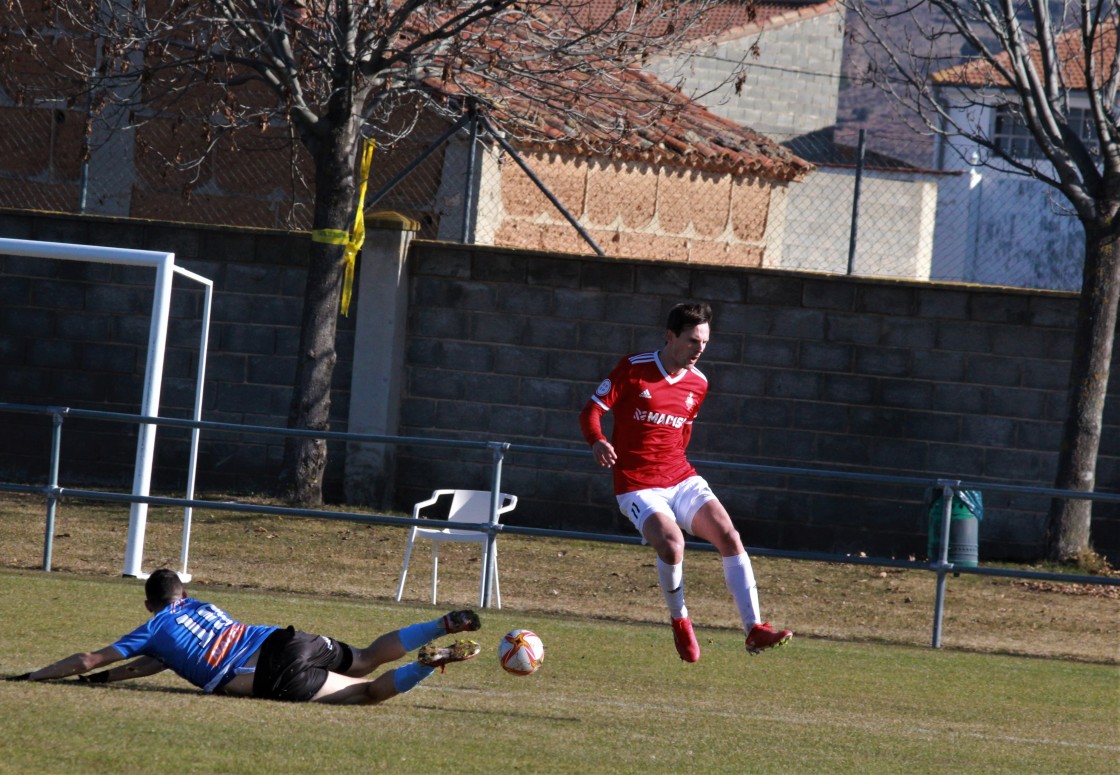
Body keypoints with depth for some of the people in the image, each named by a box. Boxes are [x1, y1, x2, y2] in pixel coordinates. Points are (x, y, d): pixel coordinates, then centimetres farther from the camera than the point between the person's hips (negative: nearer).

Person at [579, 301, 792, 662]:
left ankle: (754, 629, -11)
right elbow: (591, 410, -7)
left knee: (728, 535, -14)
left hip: (681, 479, 5)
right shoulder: (633, 369, -7)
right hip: (637, 485, -5)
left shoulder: (698, 384, 8)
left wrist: (674, 462, 16)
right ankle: (680, 622, -3)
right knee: (671, 543, -30)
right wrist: (597, 442, -26)